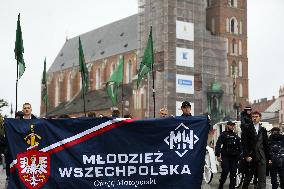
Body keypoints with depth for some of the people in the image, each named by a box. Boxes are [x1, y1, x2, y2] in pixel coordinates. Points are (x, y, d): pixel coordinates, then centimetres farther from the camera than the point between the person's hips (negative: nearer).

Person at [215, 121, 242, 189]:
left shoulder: (236, 136, 17)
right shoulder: (223, 134, 1)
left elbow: (239, 147, 19)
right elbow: (218, 145, -7)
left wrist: (239, 155, 10)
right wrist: (218, 155, -16)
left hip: (234, 157, 5)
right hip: (225, 156, -4)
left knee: (233, 173, 3)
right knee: (225, 171, -10)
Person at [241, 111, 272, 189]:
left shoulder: (263, 130, 12)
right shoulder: (247, 129, 2)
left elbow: (266, 145, 14)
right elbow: (244, 144, -5)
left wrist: (268, 158, 10)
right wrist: (246, 156, -13)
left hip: (261, 157, 2)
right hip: (251, 157, -2)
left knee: (262, 179, -2)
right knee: (248, 177, 6)